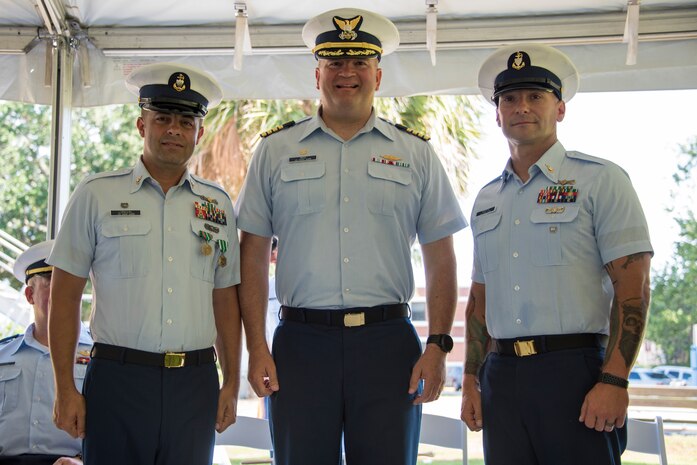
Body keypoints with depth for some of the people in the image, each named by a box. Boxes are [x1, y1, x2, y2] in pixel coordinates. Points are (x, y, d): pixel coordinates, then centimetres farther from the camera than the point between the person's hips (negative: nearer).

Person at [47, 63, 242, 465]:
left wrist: (232, 382, 7)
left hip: (196, 384, 3)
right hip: (118, 379, -2)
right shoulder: (96, 195, 1)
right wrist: (65, 388, -4)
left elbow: (225, 300, 12)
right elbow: (65, 296, 1)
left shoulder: (218, 205, 10)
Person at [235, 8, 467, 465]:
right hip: (301, 343, 0)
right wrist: (256, 347, -1)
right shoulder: (276, 149, 8)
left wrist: (438, 345, -1)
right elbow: (253, 254, 7)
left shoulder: (415, 152, 9)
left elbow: (440, 257, 8)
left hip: (388, 344, 0)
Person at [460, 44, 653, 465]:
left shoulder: (600, 180, 0)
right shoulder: (487, 199, 16)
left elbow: (633, 288, -7)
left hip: (575, 370, -5)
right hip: (500, 377, 5)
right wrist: (472, 380, 11)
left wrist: (613, 381, -16)